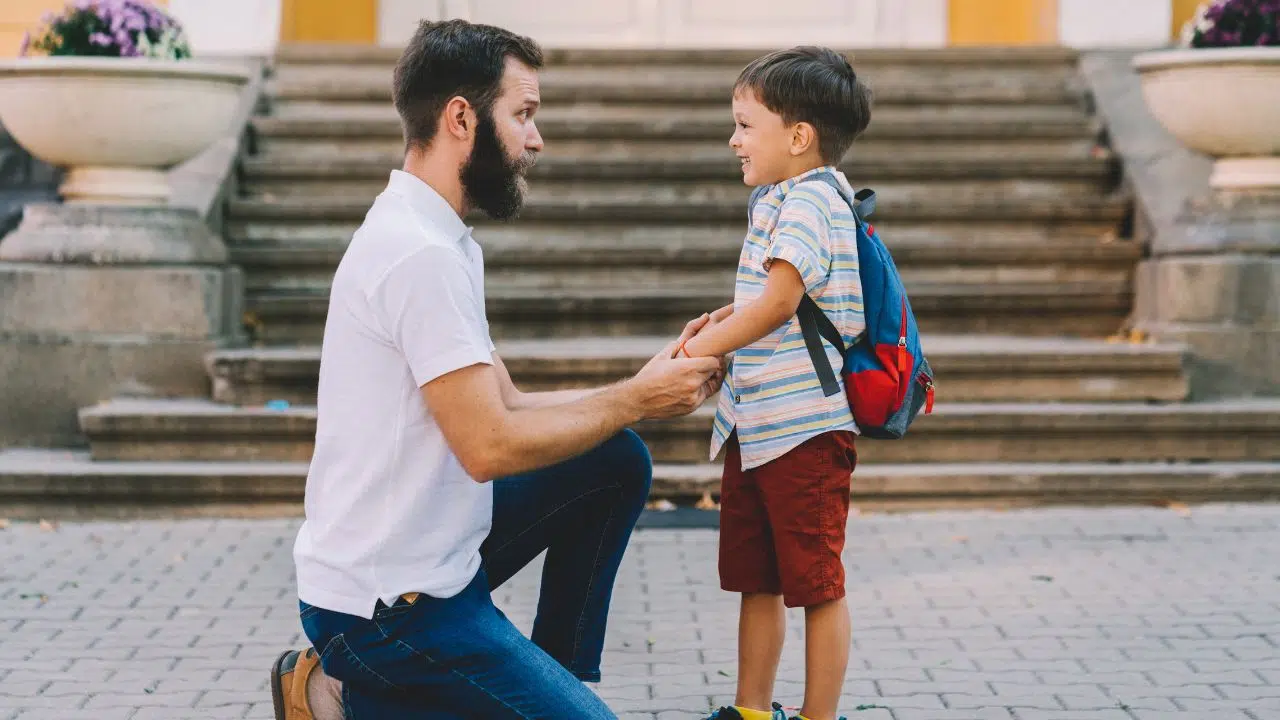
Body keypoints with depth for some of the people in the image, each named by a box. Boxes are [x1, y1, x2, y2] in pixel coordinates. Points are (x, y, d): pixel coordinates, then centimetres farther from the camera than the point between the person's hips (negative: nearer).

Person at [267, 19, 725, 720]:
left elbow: (506, 405, 10)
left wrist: (650, 384, 2)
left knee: (618, 462, 11)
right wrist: (636, 399, -12)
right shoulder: (421, 254, -22)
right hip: (388, 606, -10)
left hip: (436, 553, 10)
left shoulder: (435, 238, 10)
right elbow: (490, 445, -24)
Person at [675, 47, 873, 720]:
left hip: (805, 425, -10)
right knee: (757, 581, 16)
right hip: (753, 423, 10)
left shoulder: (811, 198, -13)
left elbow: (781, 300, -21)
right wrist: (730, 315, 11)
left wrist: (702, 349, -14)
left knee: (818, 585, 1)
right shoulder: (777, 201, 17)